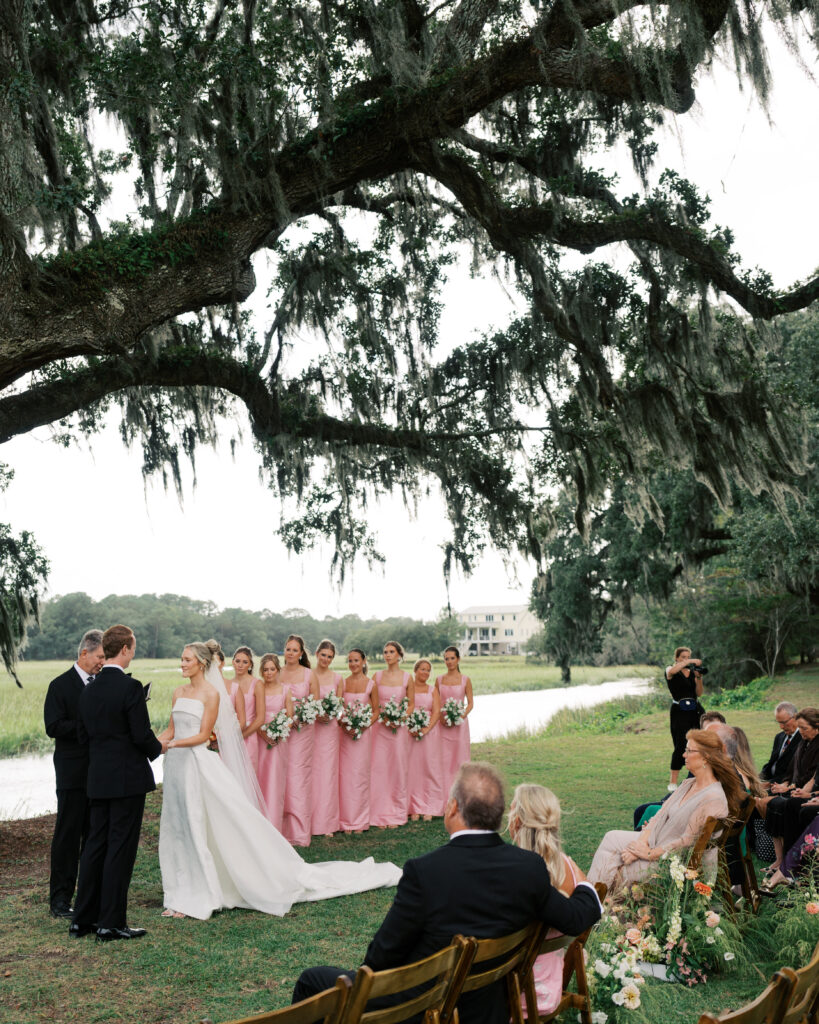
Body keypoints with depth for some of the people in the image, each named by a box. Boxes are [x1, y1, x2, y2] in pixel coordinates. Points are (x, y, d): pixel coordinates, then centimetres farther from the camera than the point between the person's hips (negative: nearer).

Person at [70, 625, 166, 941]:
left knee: (95, 845, 14)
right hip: (128, 778, -7)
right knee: (121, 849, 0)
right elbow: (142, 735, -17)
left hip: (98, 778, 7)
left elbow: (83, 734, 12)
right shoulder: (130, 687, -17)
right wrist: (158, 748, 3)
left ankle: (83, 919, 20)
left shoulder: (89, 689, 6)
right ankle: (111, 923, 6)